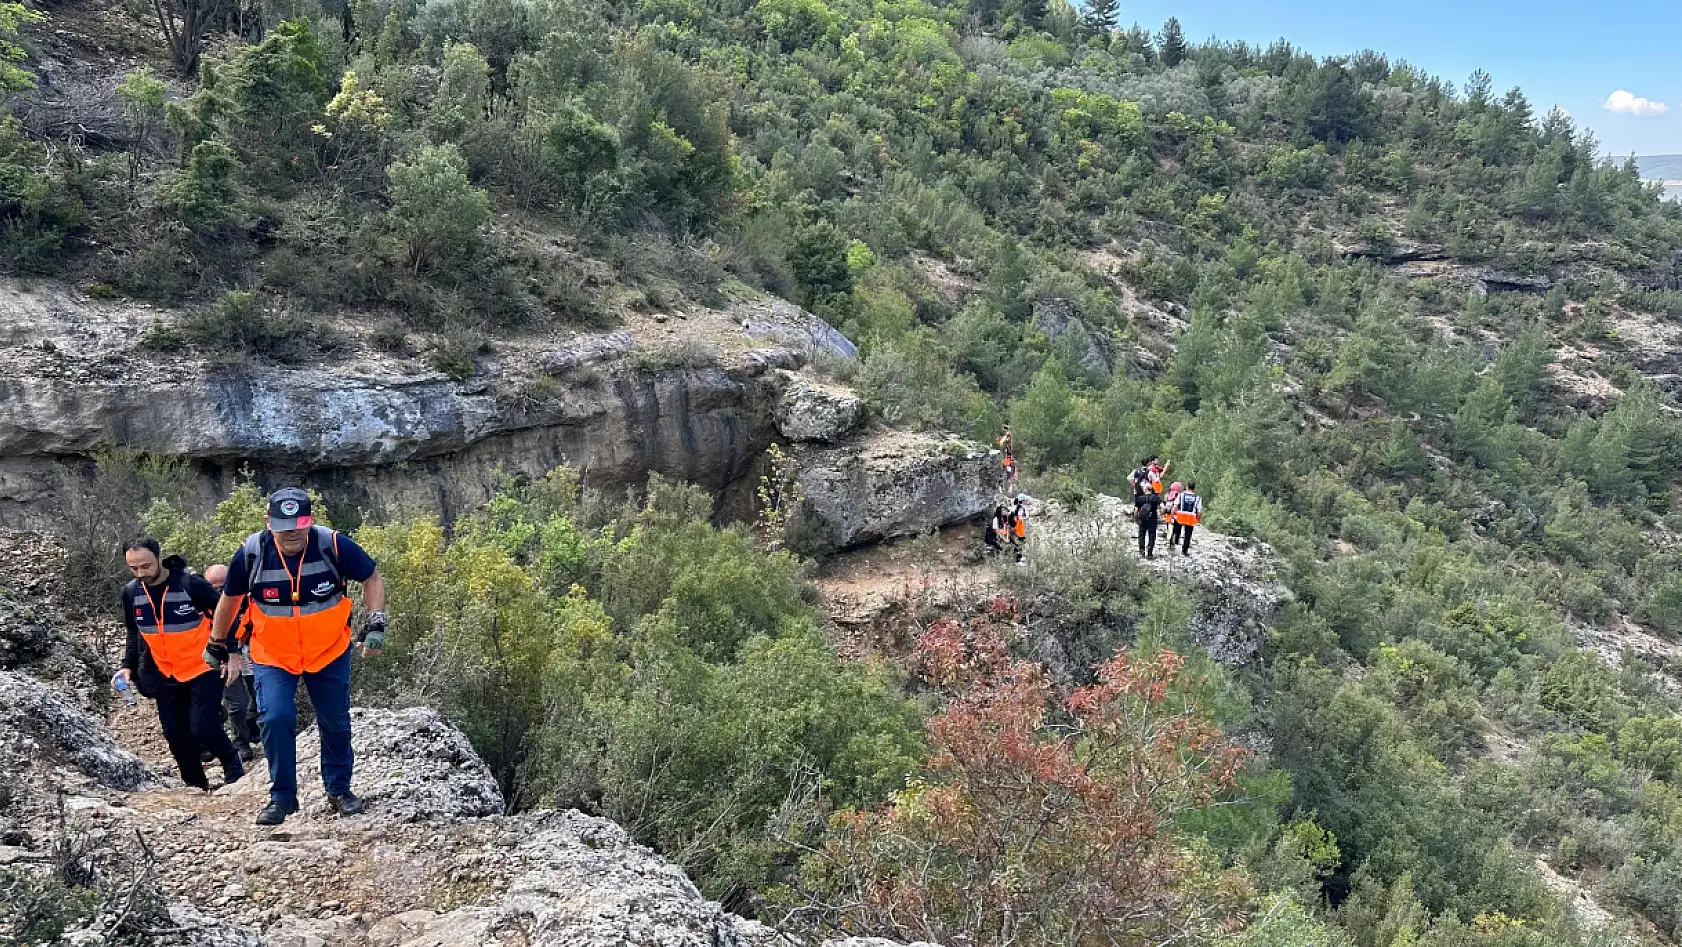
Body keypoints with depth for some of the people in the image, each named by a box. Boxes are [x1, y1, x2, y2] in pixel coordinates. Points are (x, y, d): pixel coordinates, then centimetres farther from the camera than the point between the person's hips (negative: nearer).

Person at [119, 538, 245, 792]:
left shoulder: (191, 584, -20)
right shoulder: (131, 592, -3)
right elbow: (134, 634, 12)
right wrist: (129, 666, 1)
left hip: (203, 670, -5)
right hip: (166, 676, 5)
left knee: (203, 728, -14)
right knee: (175, 735, 4)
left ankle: (233, 768, 13)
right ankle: (197, 786, 20)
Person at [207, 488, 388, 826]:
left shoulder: (333, 545, -22)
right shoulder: (251, 553, -18)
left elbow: (372, 577, -5)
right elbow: (230, 597, 2)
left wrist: (376, 622, -16)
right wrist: (217, 642, 13)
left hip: (329, 652, 0)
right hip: (273, 656, 0)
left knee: (335, 723, 8)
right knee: (275, 719, -16)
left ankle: (339, 789, 31)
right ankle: (282, 797, 3)